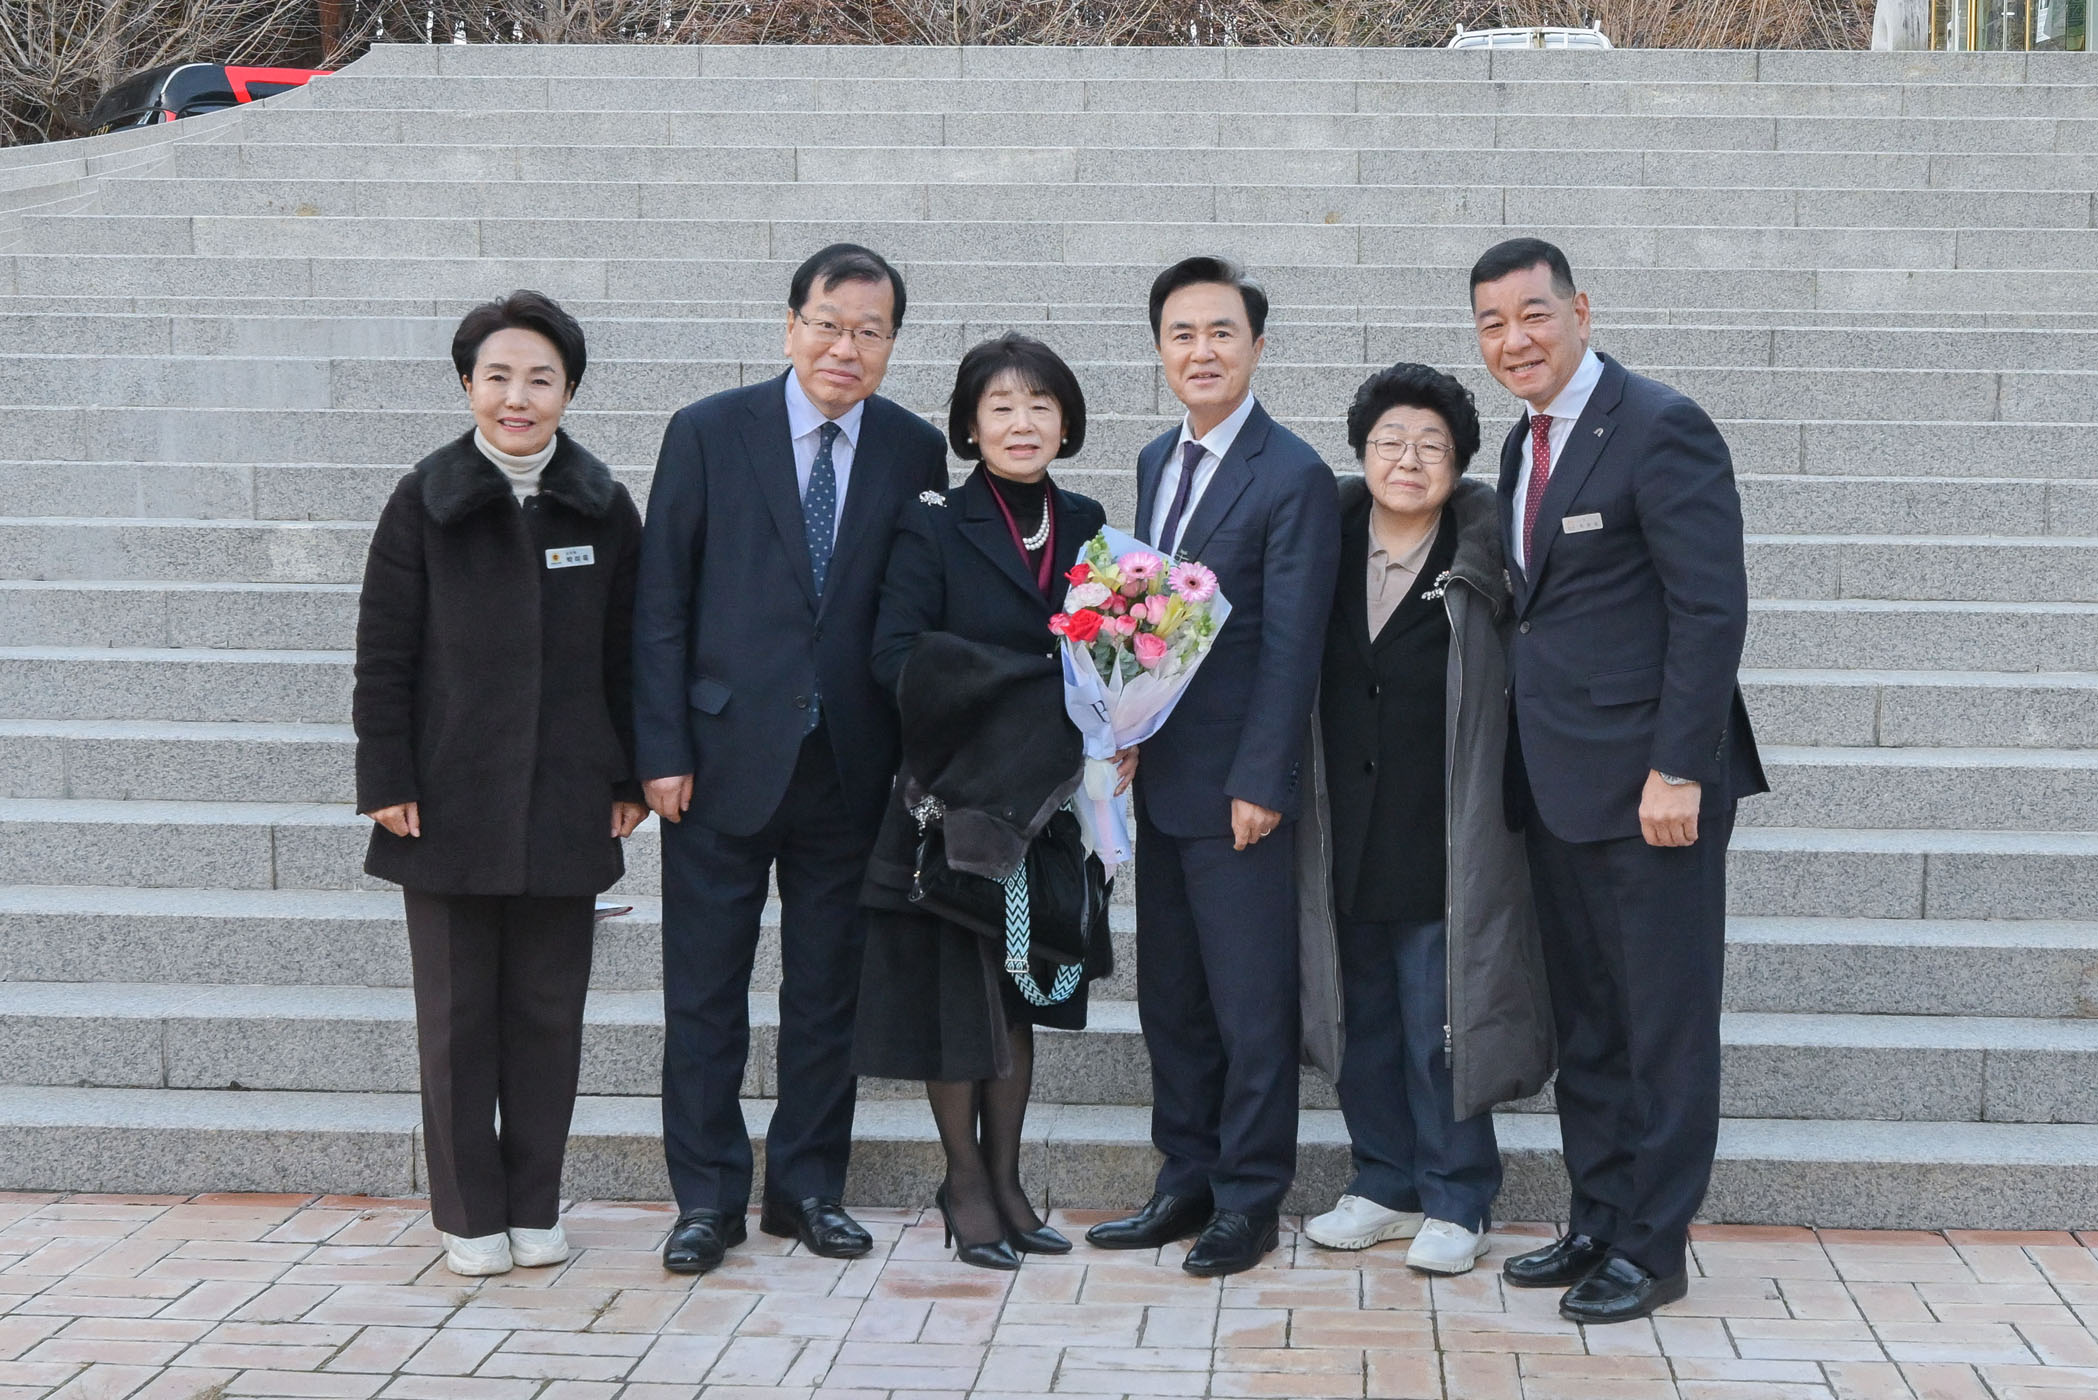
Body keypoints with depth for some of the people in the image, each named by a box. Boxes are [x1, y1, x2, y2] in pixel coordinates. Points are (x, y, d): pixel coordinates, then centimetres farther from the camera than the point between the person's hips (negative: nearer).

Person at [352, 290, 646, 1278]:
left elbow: (625, 656, 8)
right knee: (457, 1012, 5)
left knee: (549, 1010, 7)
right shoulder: (424, 502, -1)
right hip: (449, 799, -1)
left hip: (563, 806, 1)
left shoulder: (604, 509, 3)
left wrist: (630, 778, 5)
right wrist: (386, 780, -5)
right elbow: (384, 652, 0)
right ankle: (469, 1214, 16)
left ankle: (534, 1207, 20)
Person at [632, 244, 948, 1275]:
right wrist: (662, 751, -8)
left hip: (851, 766, 2)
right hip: (726, 759, -2)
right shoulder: (708, 434, -2)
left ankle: (808, 1188, 24)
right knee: (705, 990, 5)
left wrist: (916, 755, 0)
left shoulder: (914, 451, 3)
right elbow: (660, 603, -2)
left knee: (828, 988, 11)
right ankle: (707, 1197, 16)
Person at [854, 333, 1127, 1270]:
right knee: (957, 987, 1)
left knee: (1021, 989, 11)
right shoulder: (933, 529, -7)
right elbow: (898, 657, -18)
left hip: (1047, 796, 4)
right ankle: (965, 1181, 15)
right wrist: (1034, 687, -24)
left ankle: (1005, 1177, 21)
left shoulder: (1084, 526, 7)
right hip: (957, 792, -4)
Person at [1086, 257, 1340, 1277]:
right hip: (1159, 774, 8)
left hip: (1235, 783, -8)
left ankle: (1249, 1200, 12)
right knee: (1170, 996, 14)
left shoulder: (1293, 476, -10)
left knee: (1252, 1001, 1)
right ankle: (1187, 1182, 25)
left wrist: (1259, 783, -17)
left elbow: (1291, 644, -14)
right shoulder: (1157, 463, 13)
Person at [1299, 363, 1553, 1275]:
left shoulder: (1485, 557, -7)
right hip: (1350, 839, 4)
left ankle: (1456, 1201, 14)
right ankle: (1385, 1185, 26)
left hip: (1442, 843, -4)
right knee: (1367, 1018, 12)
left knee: (1441, 1022, 0)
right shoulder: (1329, 544, 3)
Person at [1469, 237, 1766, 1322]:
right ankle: (1598, 1223, 25)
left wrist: (1677, 770, -20)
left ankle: (1653, 1245, 9)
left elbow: (1712, 606, -16)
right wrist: (1529, 761, 12)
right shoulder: (1524, 447, 15)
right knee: (1584, 1022, 15)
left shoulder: (1660, 428, -12)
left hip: (1650, 777, -9)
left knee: (1664, 1020, 1)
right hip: (1559, 783, 9)